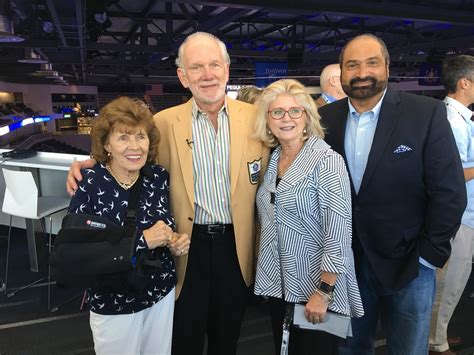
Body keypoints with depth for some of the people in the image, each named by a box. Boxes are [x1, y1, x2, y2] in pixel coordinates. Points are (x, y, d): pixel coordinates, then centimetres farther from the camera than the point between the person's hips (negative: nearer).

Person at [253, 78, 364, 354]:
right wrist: (269, 276, 13)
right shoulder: (271, 159, 4)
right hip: (278, 284, 6)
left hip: (317, 287, -6)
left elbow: (337, 233, -19)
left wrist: (324, 292, -19)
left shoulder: (327, 161, -16)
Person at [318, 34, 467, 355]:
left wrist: (428, 256, -10)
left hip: (408, 266, -2)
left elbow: (449, 193, -10)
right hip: (344, 263, 3)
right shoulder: (325, 118, -3)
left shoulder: (427, 114, -11)